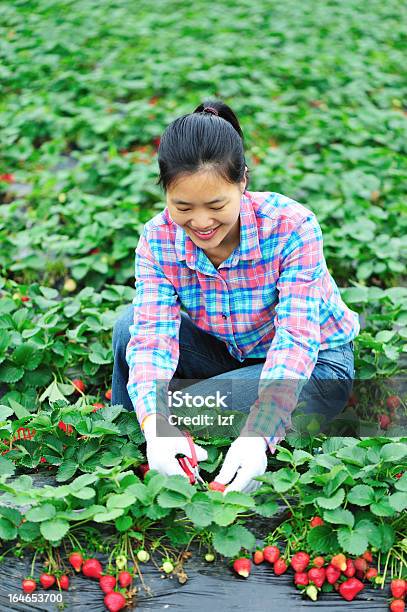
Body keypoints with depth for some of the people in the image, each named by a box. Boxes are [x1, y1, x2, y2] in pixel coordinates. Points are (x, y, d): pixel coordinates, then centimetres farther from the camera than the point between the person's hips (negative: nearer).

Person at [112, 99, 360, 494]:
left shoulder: (292, 225, -28)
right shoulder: (157, 239, -18)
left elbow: (295, 340, -32)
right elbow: (153, 336, -27)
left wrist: (258, 434, -46)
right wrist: (154, 426, -46)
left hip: (316, 363, -4)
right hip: (227, 354, 5)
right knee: (131, 325, -18)